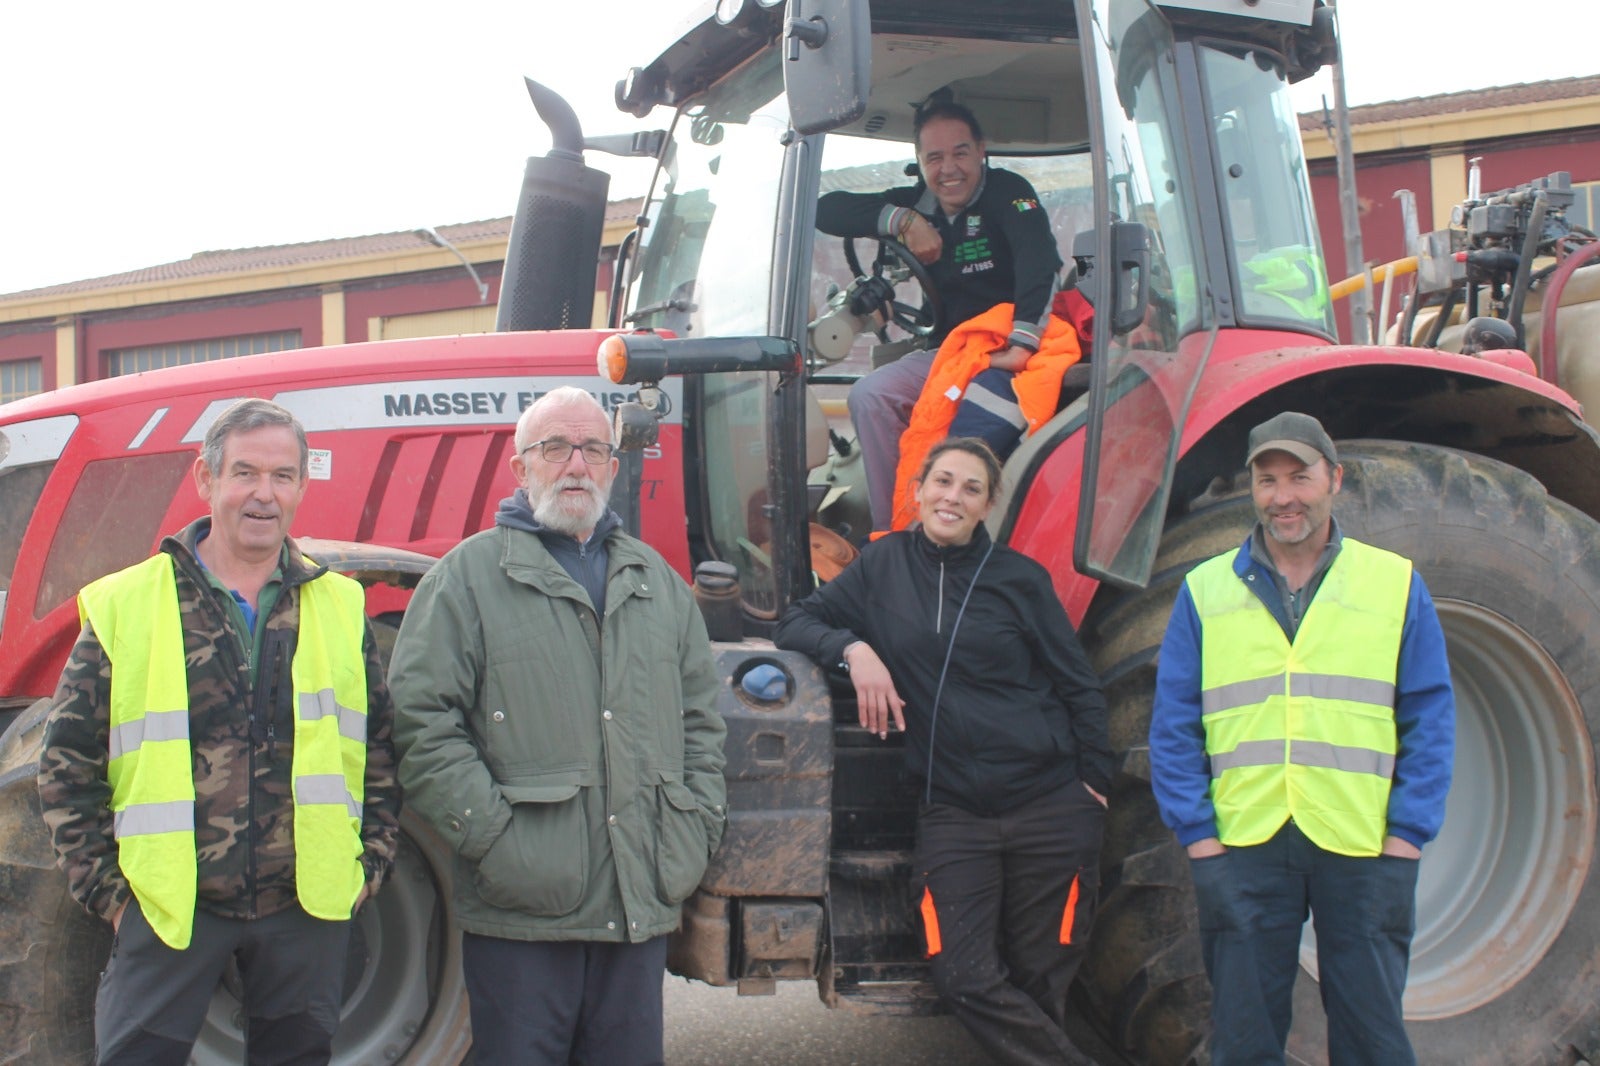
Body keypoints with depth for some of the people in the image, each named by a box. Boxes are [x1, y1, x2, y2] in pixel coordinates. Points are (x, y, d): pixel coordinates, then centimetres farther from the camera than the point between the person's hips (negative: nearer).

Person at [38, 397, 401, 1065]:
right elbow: (67, 763, 1)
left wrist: (371, 861, 5)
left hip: (309, 909, 2)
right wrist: (104, 888, -2)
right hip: (167, 905, -2)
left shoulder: (340, 609, 7)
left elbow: (382, 750, 13)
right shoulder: (124, 605, -1)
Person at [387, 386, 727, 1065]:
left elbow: (700, 719, 19)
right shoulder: (469, 576, 0)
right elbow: (422, 720, -8)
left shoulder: (656, 582, 17)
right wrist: (492, 836, -14)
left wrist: (697, 829, 7)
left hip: (642, 907, 5)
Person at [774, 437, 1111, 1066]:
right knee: (965, 980, -9)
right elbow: (795, 623, 7)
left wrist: (1095, 781, -1)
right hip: (951, 807, 1)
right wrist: (853, 648, -13)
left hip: (1048, 804, -1)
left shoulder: (1018, 577, 0)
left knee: (1039, 979, 4)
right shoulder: (884, 563, 5)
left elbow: (1081, 687, 5)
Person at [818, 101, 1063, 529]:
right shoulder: (917, 202, 9)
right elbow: (827, 210, 1)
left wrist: (1021, 346, -35)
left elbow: (1040, 263, -24)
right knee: (870, 395, -18)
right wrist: (903, 220, -13)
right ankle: (891, 532, -17)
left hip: (1007, 355, -6)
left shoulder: (1007, 192, -6)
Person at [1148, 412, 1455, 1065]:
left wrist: (1408, 833, -5)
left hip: (1365, 849, 0)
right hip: (1243, 848, 1)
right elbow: (1174, 727, 6)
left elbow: (1429, 721, 4)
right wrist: (1197, 833, -3)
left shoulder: (1396, 583, 6)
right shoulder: (1206, 590, 7)